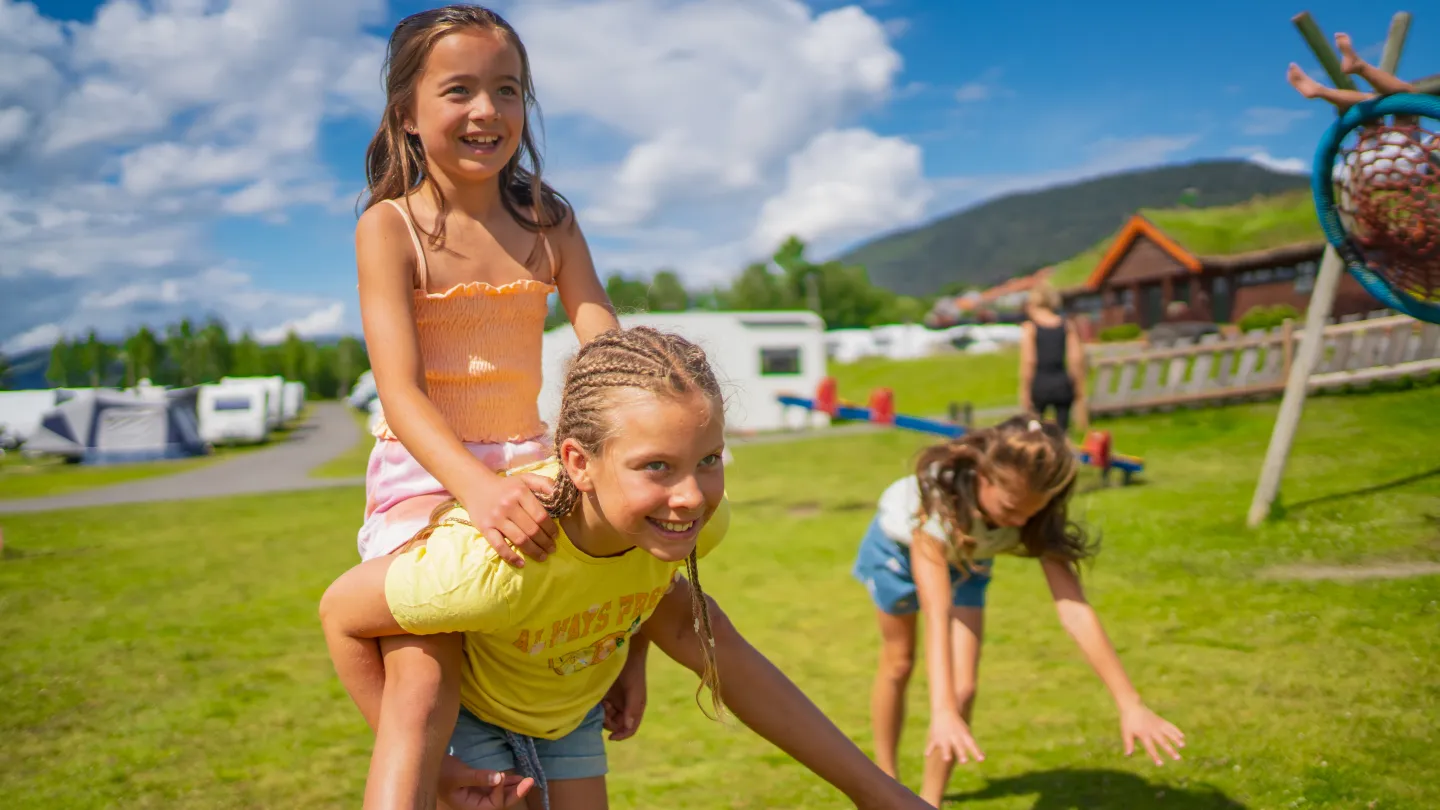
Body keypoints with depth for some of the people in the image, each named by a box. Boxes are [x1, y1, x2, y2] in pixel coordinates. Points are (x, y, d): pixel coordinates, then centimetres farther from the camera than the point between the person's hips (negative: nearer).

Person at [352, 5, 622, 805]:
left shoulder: (548, 221, 4)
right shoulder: (389, 227, -8)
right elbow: (400, 390, -19)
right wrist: (475, 486, -37)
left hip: (526, 464, 5)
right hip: (424, 470, -4)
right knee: (423, 677, -17)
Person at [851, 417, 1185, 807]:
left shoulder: (1038, 516, -34)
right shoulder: (939, 498, -46)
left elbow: (1074, 609, -38)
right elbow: (937, 613, -51)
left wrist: (1130, 704, -43)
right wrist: (942, 712, -59)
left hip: (965, 561, 3)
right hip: (898, 546, -2)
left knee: (963, 687, -10)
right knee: (898, 664, 13)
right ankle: (886, 778, 36)